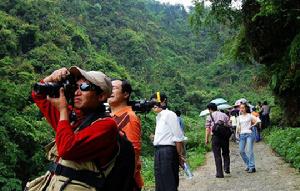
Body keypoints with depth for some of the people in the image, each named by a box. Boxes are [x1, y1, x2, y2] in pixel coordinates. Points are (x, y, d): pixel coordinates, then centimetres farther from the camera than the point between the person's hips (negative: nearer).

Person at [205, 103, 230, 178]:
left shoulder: (209, 116, 4)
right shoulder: (225, 115, 13)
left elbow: (208, 129, -2)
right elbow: (229, 126, 10)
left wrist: (206, 139, 3)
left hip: (215, 136, -3)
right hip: (225, 136, 3)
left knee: (217, 155, 3)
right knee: (226, 153, 19)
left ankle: (219, 173, 3)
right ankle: (227, 168, 3)